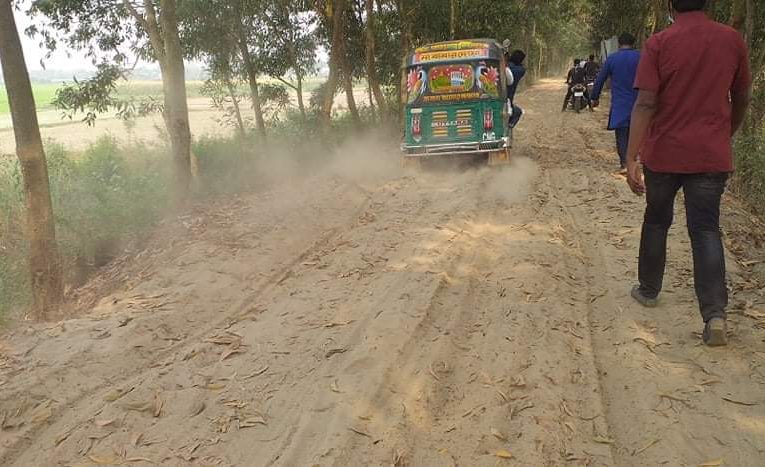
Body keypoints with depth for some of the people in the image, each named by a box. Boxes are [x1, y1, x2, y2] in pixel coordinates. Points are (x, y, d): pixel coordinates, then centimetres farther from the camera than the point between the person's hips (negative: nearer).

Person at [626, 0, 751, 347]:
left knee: (656, 222, 17)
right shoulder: (733, 40, 2)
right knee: (706, 230, 4)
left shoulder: (659, 44, -8)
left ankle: (648, 290, 32)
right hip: (712, 155, 1)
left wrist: (631, 158, -14)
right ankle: (715, 314, -7)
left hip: (664, 154, -1)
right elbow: (742, 99, 11)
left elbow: (645, 104, -15)